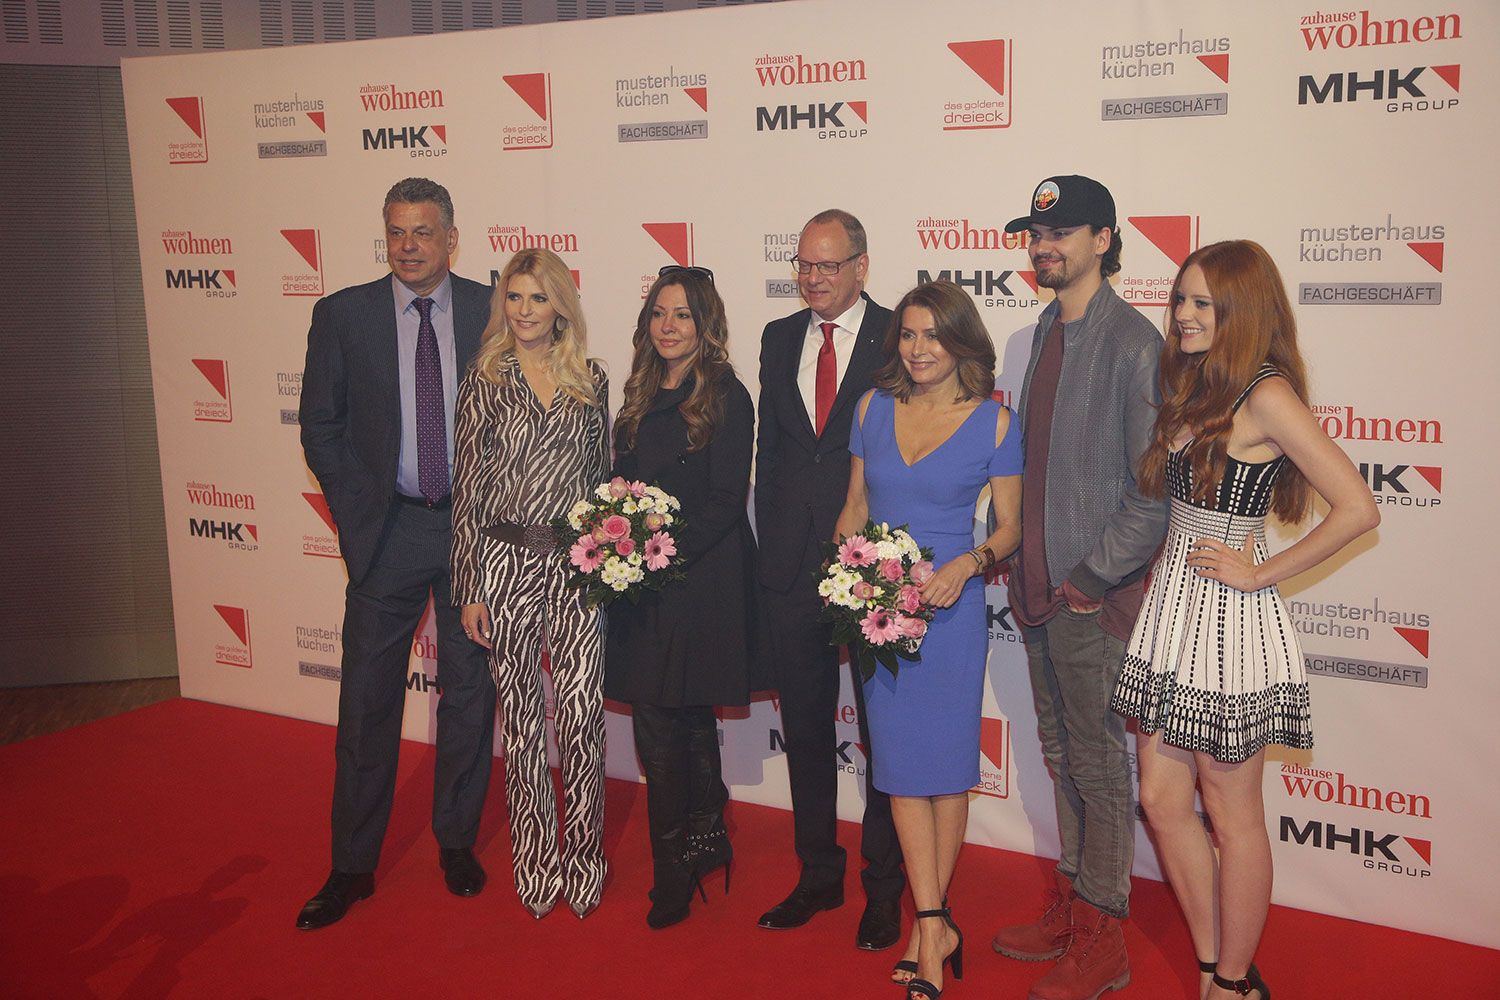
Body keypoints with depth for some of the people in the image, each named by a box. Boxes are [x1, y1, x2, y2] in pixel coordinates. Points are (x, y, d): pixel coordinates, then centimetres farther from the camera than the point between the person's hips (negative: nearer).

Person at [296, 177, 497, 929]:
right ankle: (352, 866, 19)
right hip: (388, 529, 0)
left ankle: (456, 841, 28)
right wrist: (357, 515, -3)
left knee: (469, 691, 10)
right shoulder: (342, 315, 1)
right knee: (367, 698, 5)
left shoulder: (492, 312, 0)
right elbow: (321, 428, 3)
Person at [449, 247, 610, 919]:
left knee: (583, 713, -2)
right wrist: (468, 589, -3)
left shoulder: (590, 381, 8)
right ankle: (535, 860, 21)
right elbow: (467, 489, 0)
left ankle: (583, 858, 15)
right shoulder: (484, 381, 2)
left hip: (580, 563, 1)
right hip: (507, 564, -1)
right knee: (520, 716, 6)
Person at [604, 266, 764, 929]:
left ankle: (674, 872, 10)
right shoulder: (643, 398, 13)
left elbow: (727, 500, -12)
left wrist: (667, 552, -19)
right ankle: (706, 842, 30)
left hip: (700, 579, -6)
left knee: (661, 725, -4)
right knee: (688, 721, 14)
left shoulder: (725, 397, -8)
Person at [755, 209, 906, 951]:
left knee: (883, 732, 7)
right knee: (805, 730, 14)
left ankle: (884, 885, 23)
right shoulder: (779, 338, 10)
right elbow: (770, 444, 13)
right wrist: (772, 547, 9)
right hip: (794, 568, 5)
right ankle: (818, 875, 30)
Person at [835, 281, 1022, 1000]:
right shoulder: (874, 408, 6)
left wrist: (968, 564, -17)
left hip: (950, 607, -3)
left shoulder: (992, 422, -3)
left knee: (945, 762, 3)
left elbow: (1010, 525, 1)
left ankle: (927, 926, 19)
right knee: (902, 763, 2)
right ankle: (935, 929, 10)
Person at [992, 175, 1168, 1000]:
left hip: (1094, 595, -8)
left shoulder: (1132, 343, -14)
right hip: (1038, 589, 8)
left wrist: (1091, 578, -14)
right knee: (1061, 755, 17)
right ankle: (1069, 907, 32)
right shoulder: (1046, 333, 12)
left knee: (1099, 763, 3)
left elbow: (1155, 491, -17)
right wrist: (1014, 557, 12)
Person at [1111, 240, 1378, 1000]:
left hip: (1232, 620, -8)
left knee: (1231, 814, 6)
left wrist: (1260, 572, -16)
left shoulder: (1266, 396, -15)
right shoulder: (1192, 390, 10)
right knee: (1162, 799, 12)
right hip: (1171, 609, 8)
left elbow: (1358, 509, -21)